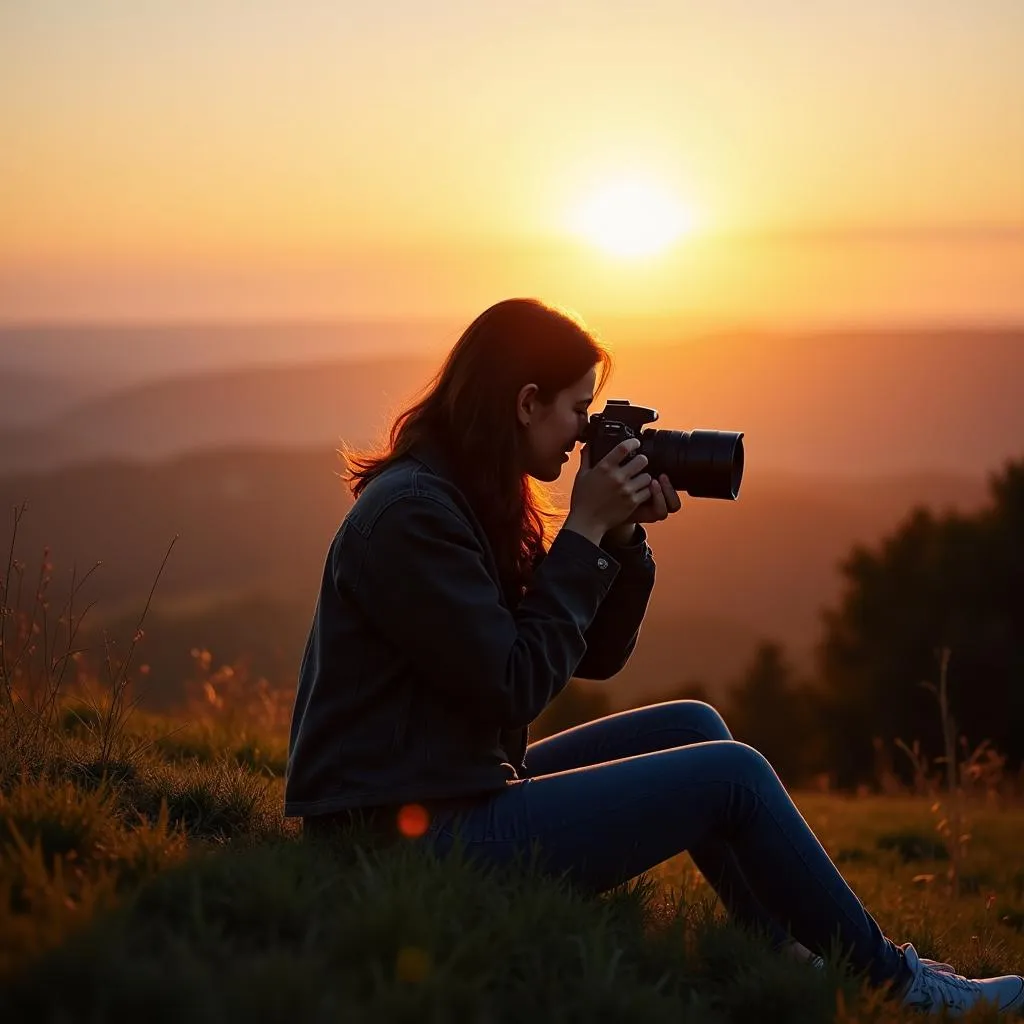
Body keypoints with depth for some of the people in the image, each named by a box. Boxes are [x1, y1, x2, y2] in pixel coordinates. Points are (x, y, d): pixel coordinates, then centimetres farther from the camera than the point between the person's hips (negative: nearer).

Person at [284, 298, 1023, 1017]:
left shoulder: (466, 502, 11)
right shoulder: (409, 514, -18)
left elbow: (597, 657, 13)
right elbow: (517, 685, -20)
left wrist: (622, 536, -1)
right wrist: (585, 533, -13)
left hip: (463, 791, 10)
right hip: (415, 830, -10)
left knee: (689, 727, 12)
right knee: (732, 774, -9)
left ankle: (790, 963, 15)